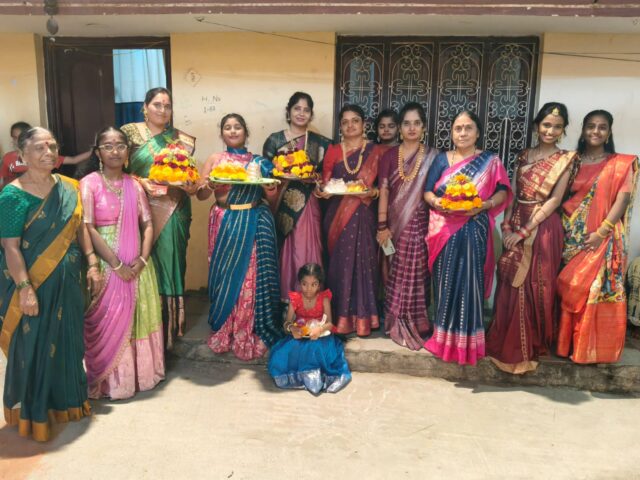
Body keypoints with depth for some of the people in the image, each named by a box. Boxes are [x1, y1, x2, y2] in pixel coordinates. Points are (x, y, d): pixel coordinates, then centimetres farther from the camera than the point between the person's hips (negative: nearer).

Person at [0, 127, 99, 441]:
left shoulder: (69, 188, 3)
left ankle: (67, 400, 37)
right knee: (34, 345, 7)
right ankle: (33, 411, 27)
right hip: (34, 283, -5)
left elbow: (80, 228, 10)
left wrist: (92, 264, 2)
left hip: (67, 281, 6)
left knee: (68, 340, 17)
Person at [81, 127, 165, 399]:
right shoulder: (89, 184, -5)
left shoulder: (134, 185, 8)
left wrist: (142, 259, -10)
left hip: (137, 264, 4)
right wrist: (116, 264, -15)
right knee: (110, 321, 2)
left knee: (139, 319, 11)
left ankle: (142, 373, 28)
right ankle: (111, 381, 18)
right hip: (106, 264, -4)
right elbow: (88, 229, -12)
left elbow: (147, 224, 4)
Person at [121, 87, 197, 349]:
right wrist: (141, 183, -16)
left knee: (170, 265, 6)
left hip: (174, 214, 2)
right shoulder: (130, 133, 3)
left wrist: (191, 186, -9)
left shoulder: (181, 139, 10)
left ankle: (169, 326, 19)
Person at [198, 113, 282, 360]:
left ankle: (252, 334, 11)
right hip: (226, 225, 0)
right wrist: (211, 185, -17)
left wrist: (271, 189, -11)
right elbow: (200, 194, 3)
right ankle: (223, 333, 17)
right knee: (226, 275, 2)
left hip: (255, 225, 1)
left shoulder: (259, 162, 9)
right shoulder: (215, 159, 7)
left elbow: (272, 198, 10)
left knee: (254, 277, -1)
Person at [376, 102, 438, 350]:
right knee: (396, 274, 5)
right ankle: (397, 324, 18)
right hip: (395, 225, 0)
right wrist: (382, 226, -5)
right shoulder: (390, 155, 4)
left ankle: (415, 325, 20)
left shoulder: (433, 157, 2)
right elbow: (383, 191, 0)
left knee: (416, 274, 4)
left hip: (420, 224, 0)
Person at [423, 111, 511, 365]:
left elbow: (502, 192, 2)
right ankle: (444, 335, 18)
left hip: (473, 230, -2)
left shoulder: (490, 161, 4)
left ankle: (467, 340, 10)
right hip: (443, 230, 2)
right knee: (445, 282, 6)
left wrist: (484, 205, -16)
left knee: (468, 282, -2)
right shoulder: (441, 159, 10)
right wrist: (437, 202, -15)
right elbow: (427, 191, 6)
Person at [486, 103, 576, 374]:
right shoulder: (524, 156, 11)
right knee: (510, 284, 10)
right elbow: (512, 194, 8)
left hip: (542, 228, -4)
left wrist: (524, 231, -15)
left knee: (534, 287, 2)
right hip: (515, 226, 5)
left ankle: (528, 347, 18)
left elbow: (555, 200, -11)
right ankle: (505, 341, 25)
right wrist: (506, 226, -5)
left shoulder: (564, 159, -3)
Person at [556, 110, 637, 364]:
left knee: (597, 291, -5)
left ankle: (595, 348, 9)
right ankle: (568, 342, 17)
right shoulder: (573, 162, 11)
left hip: (601, 238, -2)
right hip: (571, 235, 3)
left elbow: (622, 200, -6)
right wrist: (562, 227, -5)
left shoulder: (621, 164, 3)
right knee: (570, 289, 4)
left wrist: (601, 232, -15)